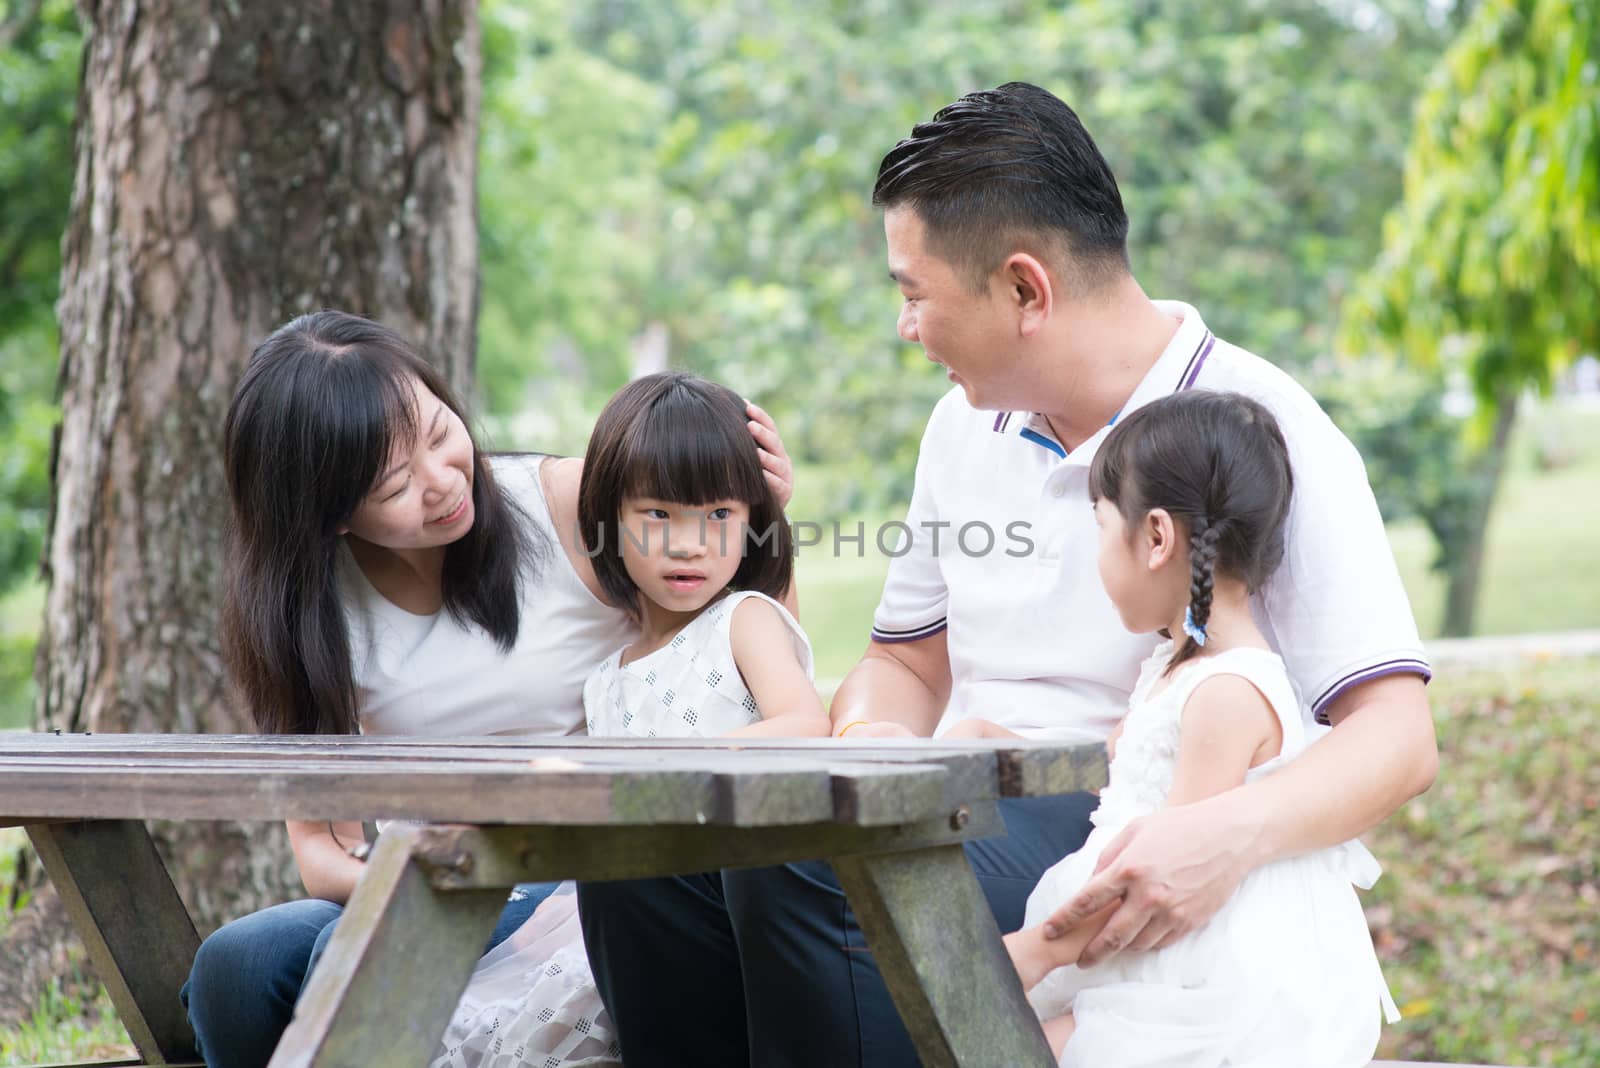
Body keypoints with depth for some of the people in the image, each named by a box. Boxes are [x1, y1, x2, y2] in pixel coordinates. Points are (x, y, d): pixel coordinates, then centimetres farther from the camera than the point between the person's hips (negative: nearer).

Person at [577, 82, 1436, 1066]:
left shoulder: (1260, 431, -9)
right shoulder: (968, 424, 14)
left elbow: (1398, 737, -16)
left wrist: (1234, 833, -37)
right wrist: (868, 733, -2)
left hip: (1129, 864, -7)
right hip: (962, 820, 7)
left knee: (803, 857, -30)